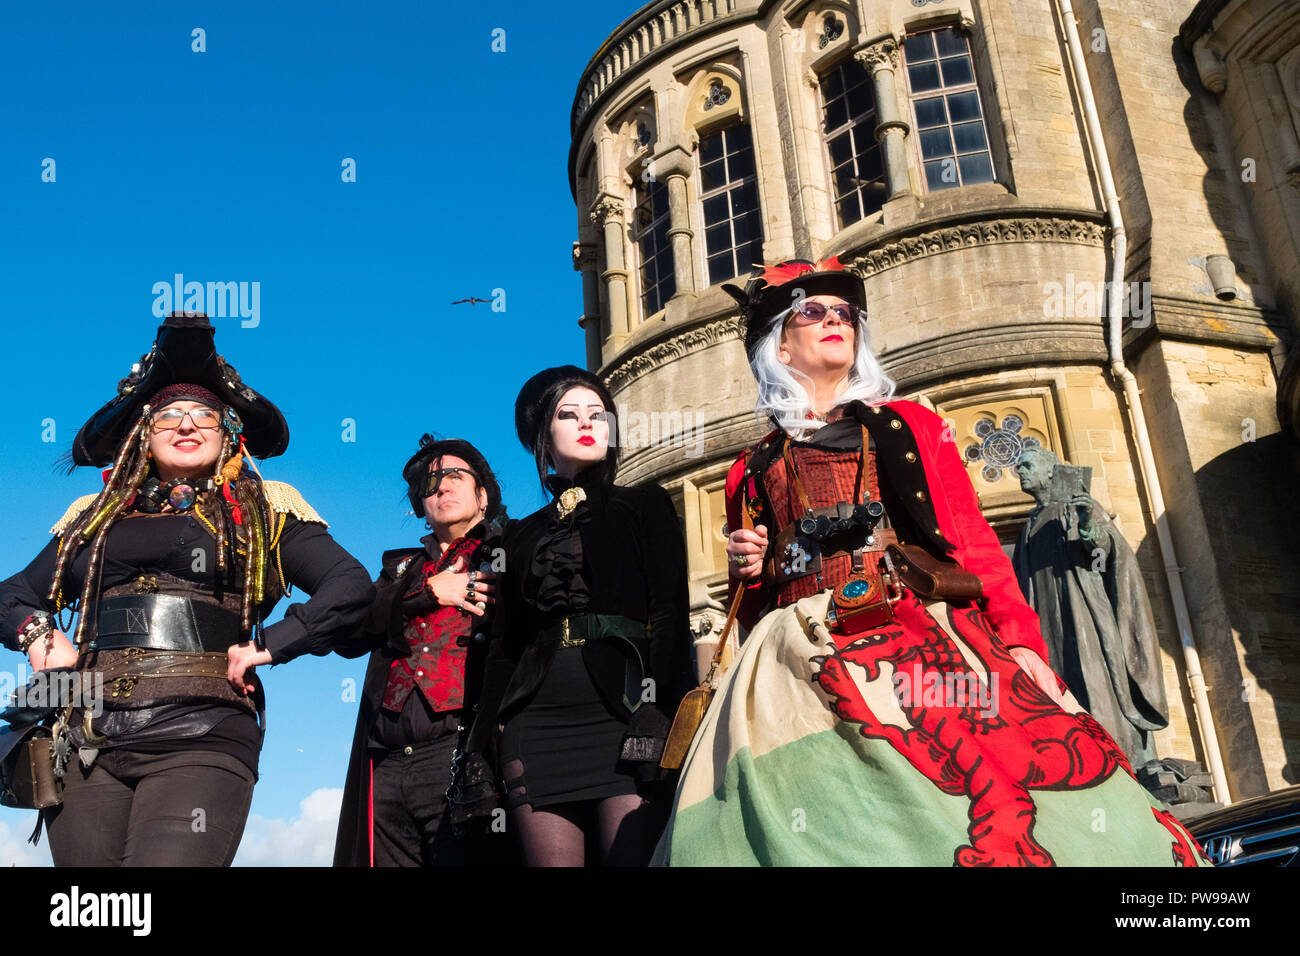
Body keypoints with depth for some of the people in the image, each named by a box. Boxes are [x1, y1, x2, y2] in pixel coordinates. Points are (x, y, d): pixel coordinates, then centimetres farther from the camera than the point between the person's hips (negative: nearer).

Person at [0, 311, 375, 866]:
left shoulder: (262, 513, 12)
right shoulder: (95, 518, 22)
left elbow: (351, 589, 3)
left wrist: (269, 647, -6)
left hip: (201, 740, -3)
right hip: (87, 740, 4)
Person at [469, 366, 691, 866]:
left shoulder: (645, 504, 13)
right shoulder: (523, 534, 22)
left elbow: (671, 612, 1)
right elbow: (504, 645, 19)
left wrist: (657, 716, -13)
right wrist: (485, 744, 8)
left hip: (622, 708, -3)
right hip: (537, 721, 3)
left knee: (634, 857, -12)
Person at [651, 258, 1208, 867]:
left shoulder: (910, 426, 19)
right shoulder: (753, 473, 20)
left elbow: (974, 540, 9)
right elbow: (752, 606, 23)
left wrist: (1020, 640, -4)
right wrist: (746, 571, 1)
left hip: (934, 640, 0)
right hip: (806, 666, 1)